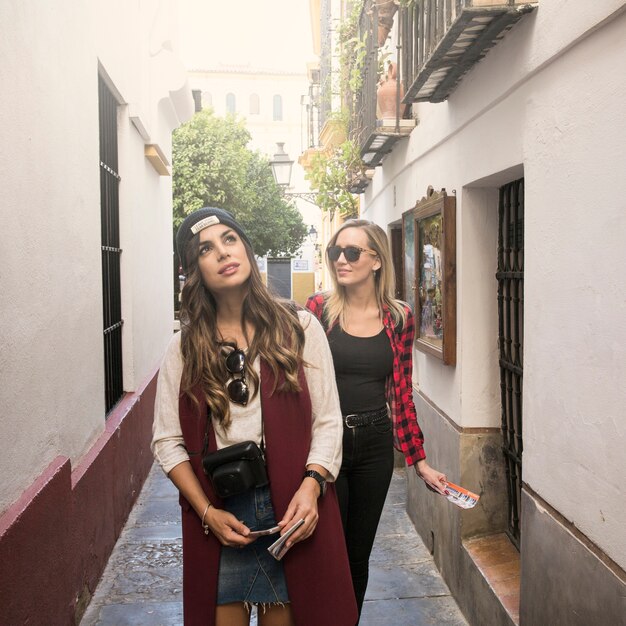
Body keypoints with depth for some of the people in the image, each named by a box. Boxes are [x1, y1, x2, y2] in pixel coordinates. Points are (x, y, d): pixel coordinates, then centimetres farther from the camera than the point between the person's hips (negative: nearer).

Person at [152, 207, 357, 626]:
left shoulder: (299, 327, -2)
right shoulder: (186, 347, 2)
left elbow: (327, 422, -3)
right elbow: (168, 441, 2)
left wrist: (310, 487, -17)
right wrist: (207, 512, -7)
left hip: (292, 511, -1)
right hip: (217, 513, 1)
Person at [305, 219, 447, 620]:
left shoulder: (399, 317, 0)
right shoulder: (319, 308, -5)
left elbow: (401, 394, 5)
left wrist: (420, 462, 5)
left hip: (375, 447, 2)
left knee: (359, 555, 16)